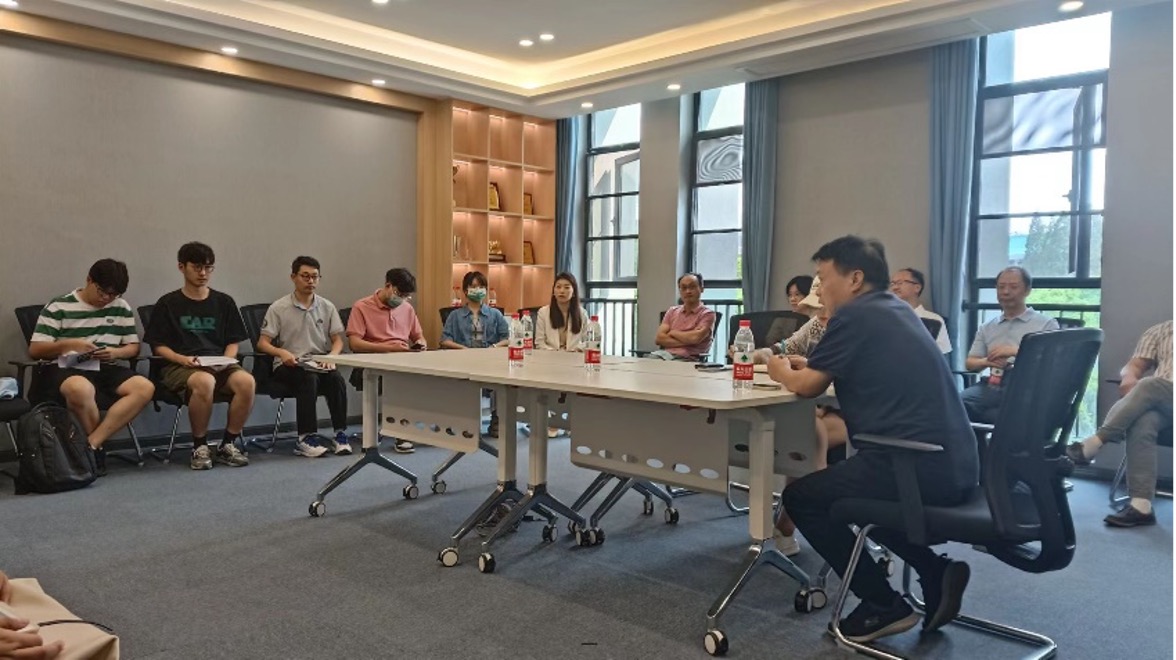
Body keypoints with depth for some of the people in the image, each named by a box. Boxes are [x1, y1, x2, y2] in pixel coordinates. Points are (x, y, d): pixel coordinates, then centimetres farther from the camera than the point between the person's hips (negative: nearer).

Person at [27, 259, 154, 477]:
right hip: (65, 368, -4)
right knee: (81, 389, -41)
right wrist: (69, 344, -18)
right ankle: (98, 446, -15)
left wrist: (116, 352, -9)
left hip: (106, 368, 4)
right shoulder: (58, 307, 1)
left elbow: (134, 346, 14)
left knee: (145, 388, -27)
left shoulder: (122, 308, 12)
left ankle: (91, 444, -28)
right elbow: (35, 350, -1)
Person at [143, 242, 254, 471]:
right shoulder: (168, 304, 8)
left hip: (219, 365, 3)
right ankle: (200, 448, -16)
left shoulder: (224, 302, 16)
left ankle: (228, 445, -13)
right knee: (204, 381, -39)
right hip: (179, 367, -3)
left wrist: (225, 360, -5)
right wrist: (182, 359, -12)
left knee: (246, 381, -31)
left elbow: (233, 342, 16)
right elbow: (158, 346, 6)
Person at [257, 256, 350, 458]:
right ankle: (306, 438, -32)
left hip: (320, 365, 3)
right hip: (288, 365, -3)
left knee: (336, 380, -30)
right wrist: (282, 352, -23)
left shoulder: (327, 307, 11)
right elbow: (262, 343, -1)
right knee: (309, 379, -35)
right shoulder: (279, 308, 2)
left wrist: (332, 356, -13)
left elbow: (337, 340, 10)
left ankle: (340, 434, -23)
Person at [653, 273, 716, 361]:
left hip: (689, 359, -5)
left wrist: (673, 332, 3)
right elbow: (659, 338, 6)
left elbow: (695, 338, -14)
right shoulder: (672, 311, 18)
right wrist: (685, 341, -6)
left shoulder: (707, 314, 4)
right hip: (665, 355, 5)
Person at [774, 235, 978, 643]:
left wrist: (782, 373, 18)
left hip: (920, 467, -9)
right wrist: (799, 364, 23)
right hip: (956, 466, 9)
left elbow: (808, 386, -2)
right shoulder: (896, 310, 17)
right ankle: (936, 572, 19)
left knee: (800, 497, 7)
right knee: (840, 479, 30)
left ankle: (884, 605, 9)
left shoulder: (854, 315, -9)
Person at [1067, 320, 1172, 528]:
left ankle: (1090, 447, -38)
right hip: (1157, 401, 2)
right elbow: (1135, 365, 14)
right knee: (1141, 422, -33)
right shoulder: (1159, 331, 25)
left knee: (1149, 386, -34)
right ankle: (1141, 506, -38)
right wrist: (1129, 377, -12)